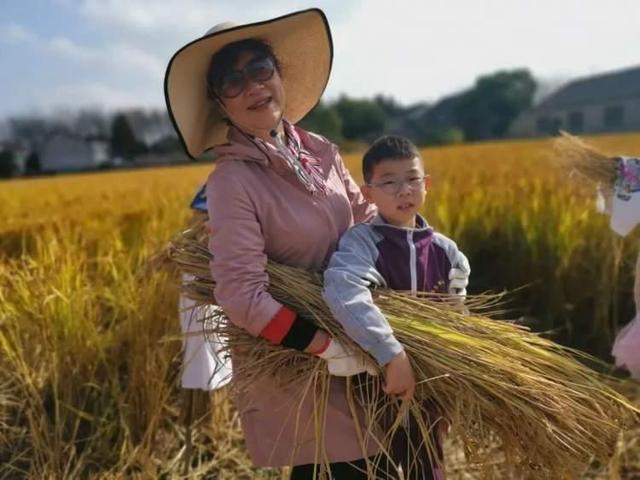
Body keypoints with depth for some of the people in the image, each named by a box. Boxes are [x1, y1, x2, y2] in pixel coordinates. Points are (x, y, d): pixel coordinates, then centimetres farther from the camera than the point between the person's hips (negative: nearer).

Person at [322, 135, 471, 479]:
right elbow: (343, 294, -39)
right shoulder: (361, 241, -18)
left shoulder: (445, 251, -2)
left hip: (429, 387, 4)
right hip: (375, 387, -4)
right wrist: (392, 355, -42)